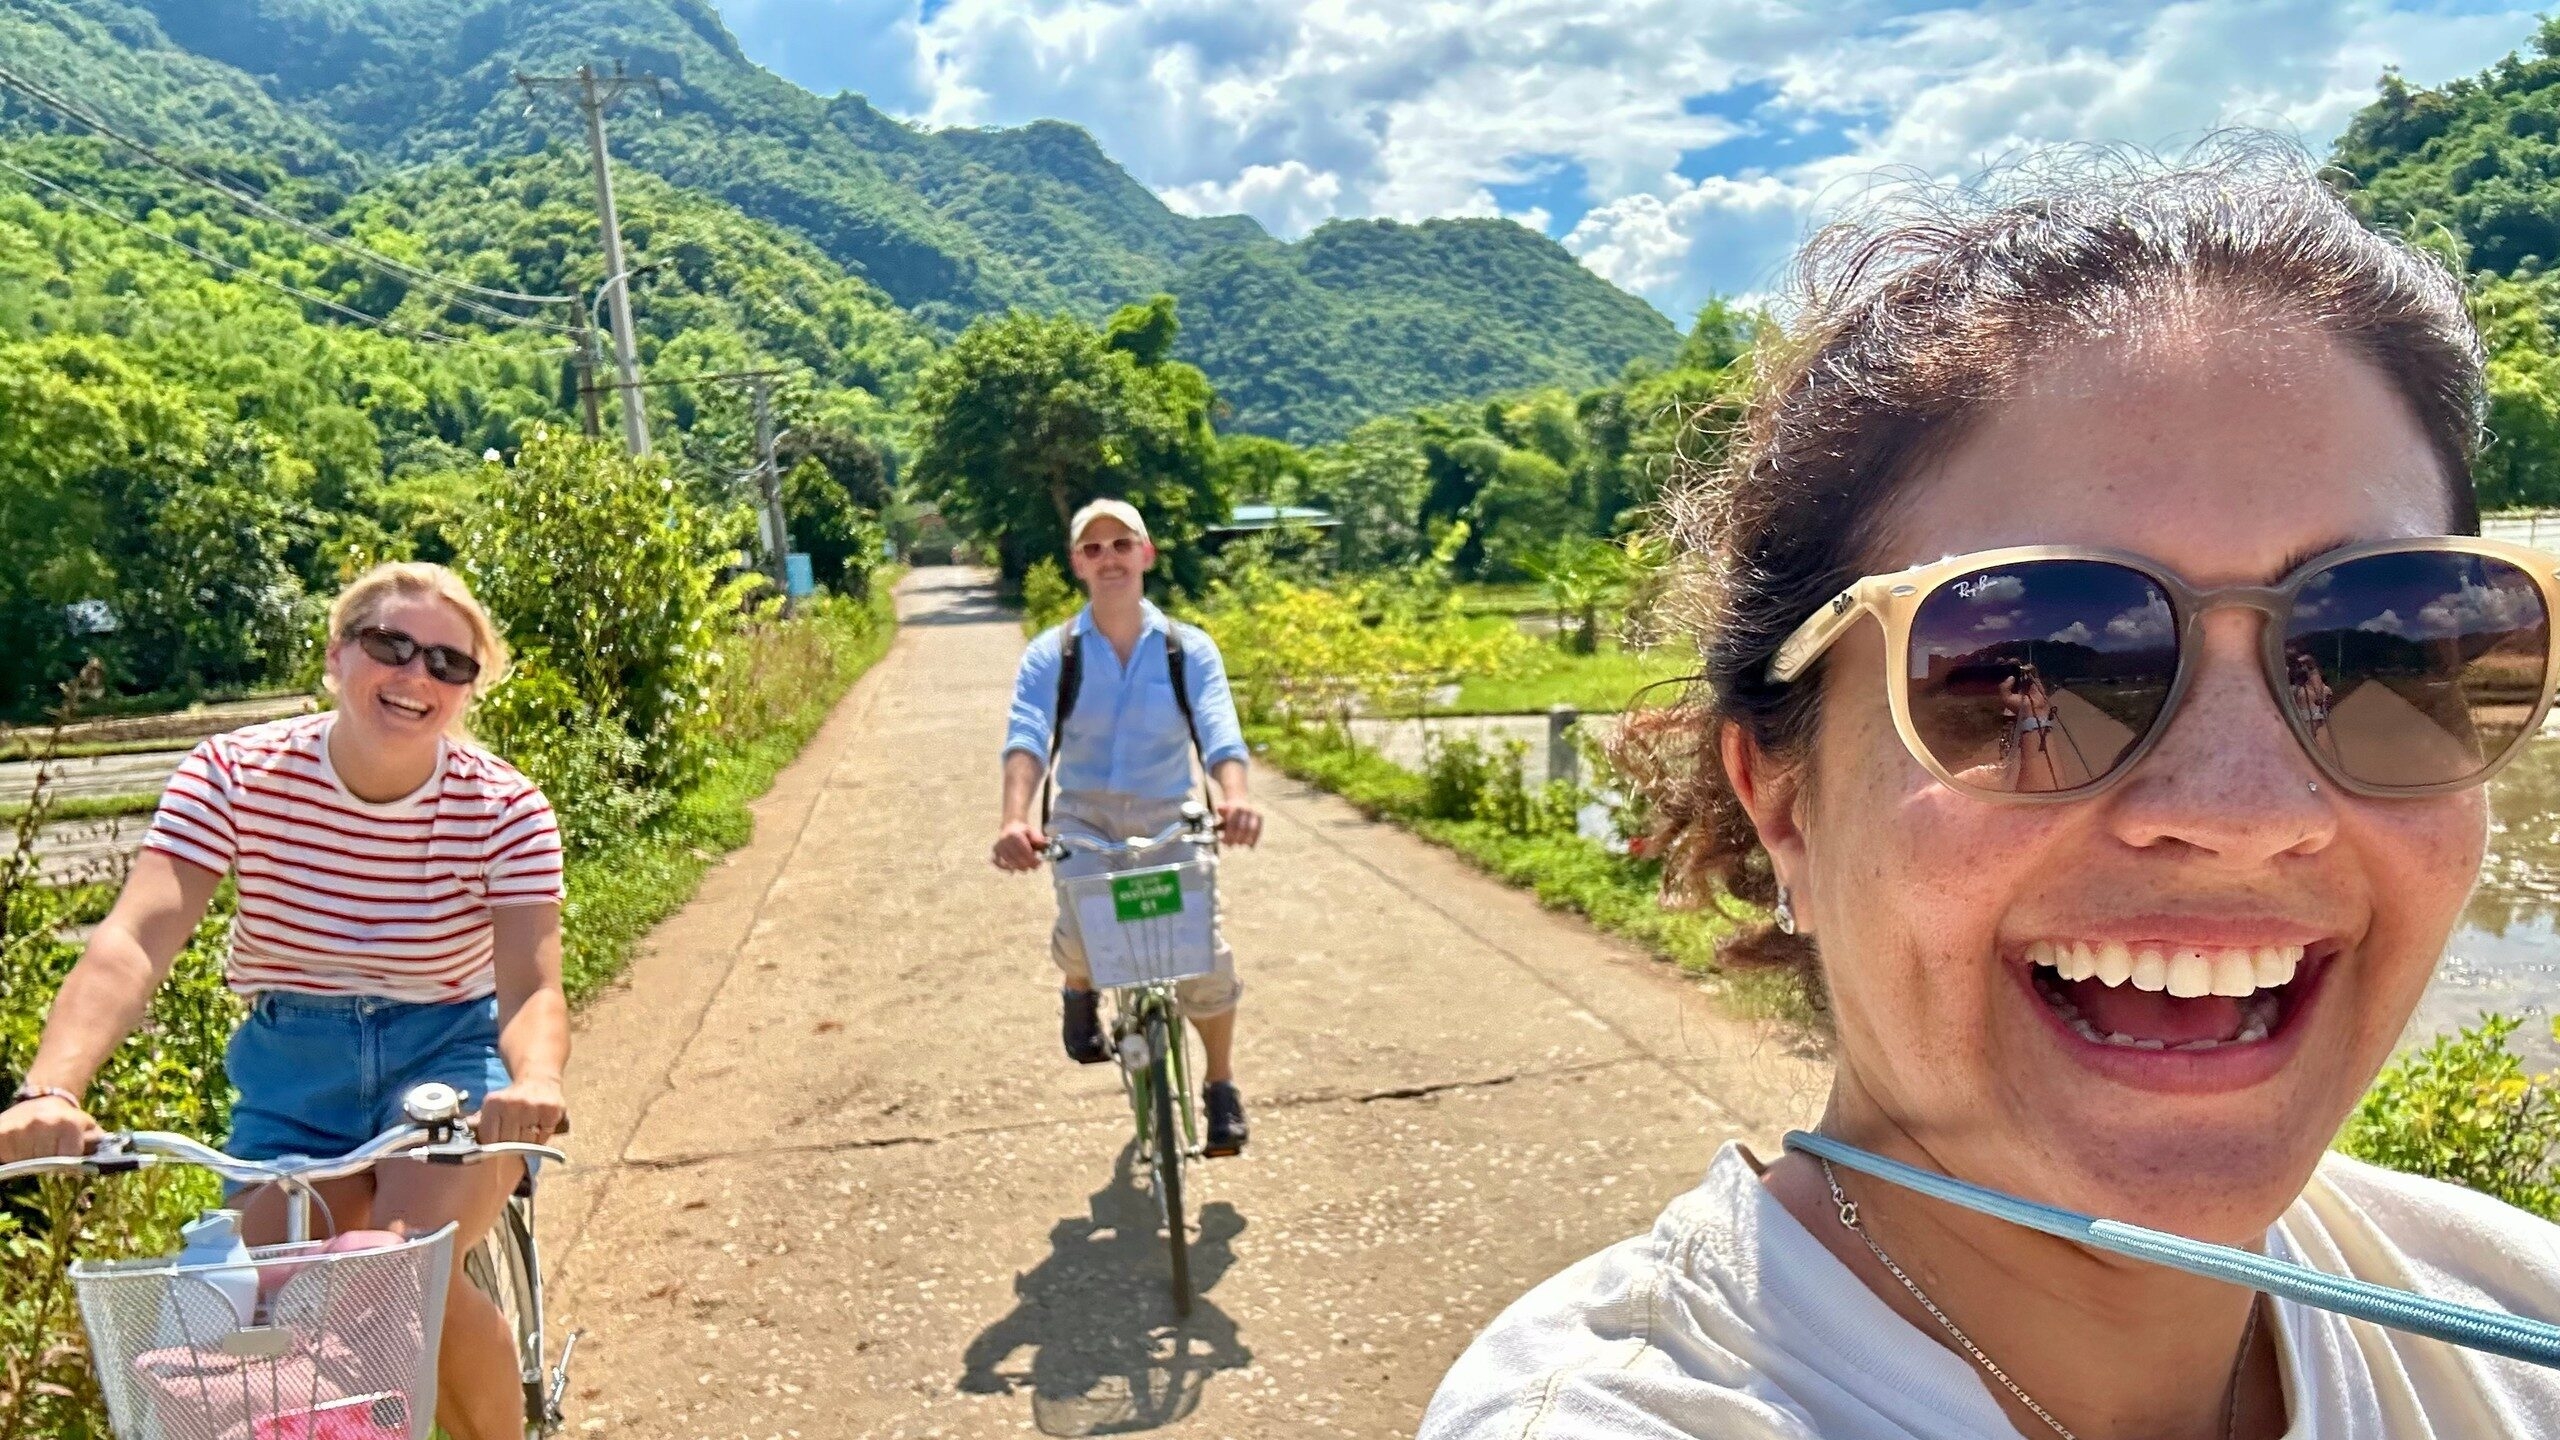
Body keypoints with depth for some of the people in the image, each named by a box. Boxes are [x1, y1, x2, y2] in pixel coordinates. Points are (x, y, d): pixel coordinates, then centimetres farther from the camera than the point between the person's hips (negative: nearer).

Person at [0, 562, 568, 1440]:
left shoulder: (504, 809, -15)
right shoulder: (237, 775, -13)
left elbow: (530, 984, -24)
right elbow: (135, 938, -25)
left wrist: (535, 1082, -46)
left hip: (450, 1051, -2)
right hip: (292, 1068, 2)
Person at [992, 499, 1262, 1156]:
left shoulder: (1190, 649, -3)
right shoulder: (1050, 654, -4)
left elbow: (1221, 733, -18)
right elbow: (1026, 738, -19)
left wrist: (1236, 798, -40)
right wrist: (1015, 819, -39)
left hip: (1169, 814, 0)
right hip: (1085, 812, 0)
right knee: (1081, 932, -26)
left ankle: (1221, 1085, 13)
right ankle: (1081, 990, 15)